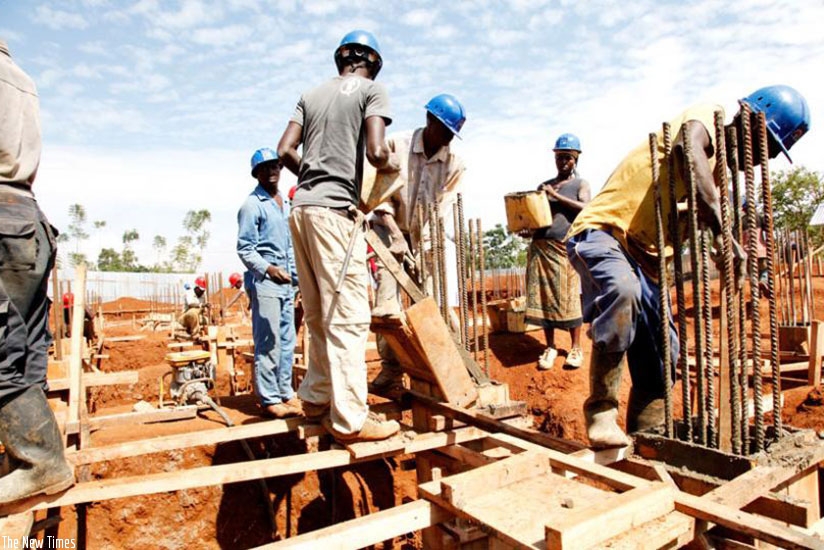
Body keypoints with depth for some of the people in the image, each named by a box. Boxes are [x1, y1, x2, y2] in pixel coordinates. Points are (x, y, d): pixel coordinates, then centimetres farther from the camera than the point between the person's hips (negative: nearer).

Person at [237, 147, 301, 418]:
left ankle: (286, 393, 19)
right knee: (268, 342, -5)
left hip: (285, 282, 8)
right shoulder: (252, 205, -3)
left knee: (287, 341, 10)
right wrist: (269, 269, -21)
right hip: (263, 281, -7)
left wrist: (297, 277, 16)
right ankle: (269, 399, 3)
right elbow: (245, 249, -8)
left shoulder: (285, 205, 19)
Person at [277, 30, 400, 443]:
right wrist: (390, 164, 10)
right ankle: (349, 421, -2)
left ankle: (316, 399, 22)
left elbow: (285, 150, 11)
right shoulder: (372, 90, 4)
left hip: (302, 208, 7)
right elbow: (376, 152, -12)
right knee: (348, 317, -6)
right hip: (335, 211, -7)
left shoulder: (311, 95, 20)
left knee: (319, 315, 13)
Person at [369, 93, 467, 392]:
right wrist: (395, 232, -20)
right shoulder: (396, 144, -10)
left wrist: (423, 248, -18)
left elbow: (444, 209, -8)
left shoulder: (455, 164, -5)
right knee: (387, 303, -12)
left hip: (427, 239, 2)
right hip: (392, 229, -1)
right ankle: (390, 367, -2)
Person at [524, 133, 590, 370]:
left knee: (570, 297, -1)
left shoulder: (581, 184, 8)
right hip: (540, 246, 3)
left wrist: (556, 195, -12)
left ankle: (576, 347, 9)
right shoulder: (544, 185, 18)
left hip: (567, 247, -3)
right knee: (544, 296, 1)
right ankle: (550, 347, 10)